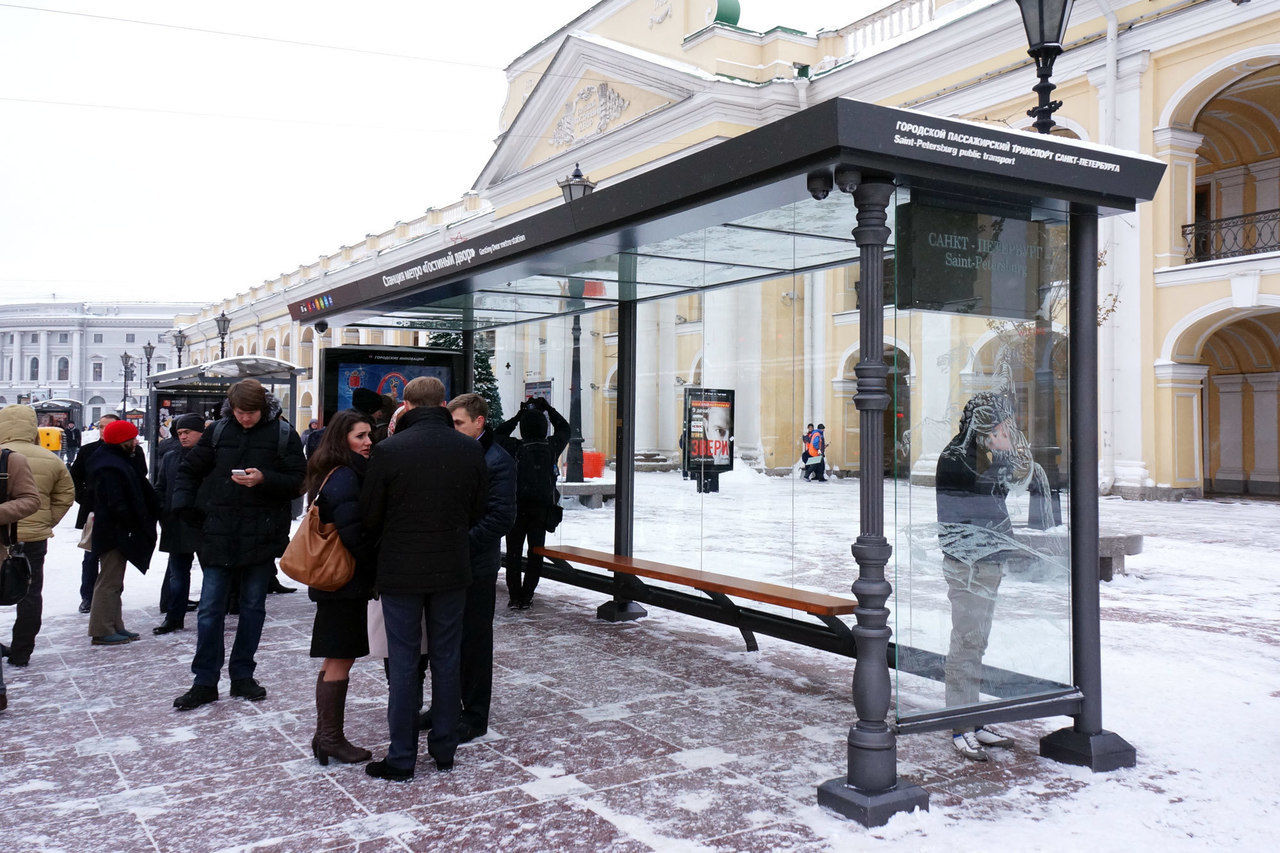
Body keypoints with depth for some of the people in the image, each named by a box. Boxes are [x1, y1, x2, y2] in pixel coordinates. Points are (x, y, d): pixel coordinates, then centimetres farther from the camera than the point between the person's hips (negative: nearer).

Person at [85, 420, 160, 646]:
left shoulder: (116, 460, 14)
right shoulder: (109, 467, -20)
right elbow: (117, 504, -24)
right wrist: (134, 525, -17)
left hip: (115, 532, 11)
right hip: (115, 533, -11)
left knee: (114, 581, 16)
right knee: (109, 581, -4)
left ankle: (115, 627, 25)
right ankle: (102, 631, 2)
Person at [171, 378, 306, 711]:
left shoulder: (284, 434, -2)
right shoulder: (218, 431, 4)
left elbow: (298, 482, -6)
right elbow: (189, 470, 14)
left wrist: (264, 479, -22)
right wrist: (184, 506, 0)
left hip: (262, 535, -1)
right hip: (218, 534, 1)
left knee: (253, 608, 10)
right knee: (210, 610, 2)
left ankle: (242, 676, 23)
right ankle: (205, 682, 12)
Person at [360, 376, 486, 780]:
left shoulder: (388, 450, -13)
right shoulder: (470, 449, -3)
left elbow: (369, 516, -5)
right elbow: (477, 511, 5)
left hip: (401, 571, -3)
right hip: (452, 569, 3)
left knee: (403, 663, 6)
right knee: (446, 659, 13)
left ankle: (401, 759, 13)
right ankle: (445, 750, 23)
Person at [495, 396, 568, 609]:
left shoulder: (516, 448, -8)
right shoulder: (552, 447, -3)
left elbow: (497, 434, 10)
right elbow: (564, 429, 17)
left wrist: (518, 416, 9)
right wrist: (547, 408, 21)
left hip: (517, 507, -1)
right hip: (542, 509, 1)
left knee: (513, 553, 9)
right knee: (536, 553, 10)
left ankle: (514, 596, 10)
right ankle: (526, 596, 8)